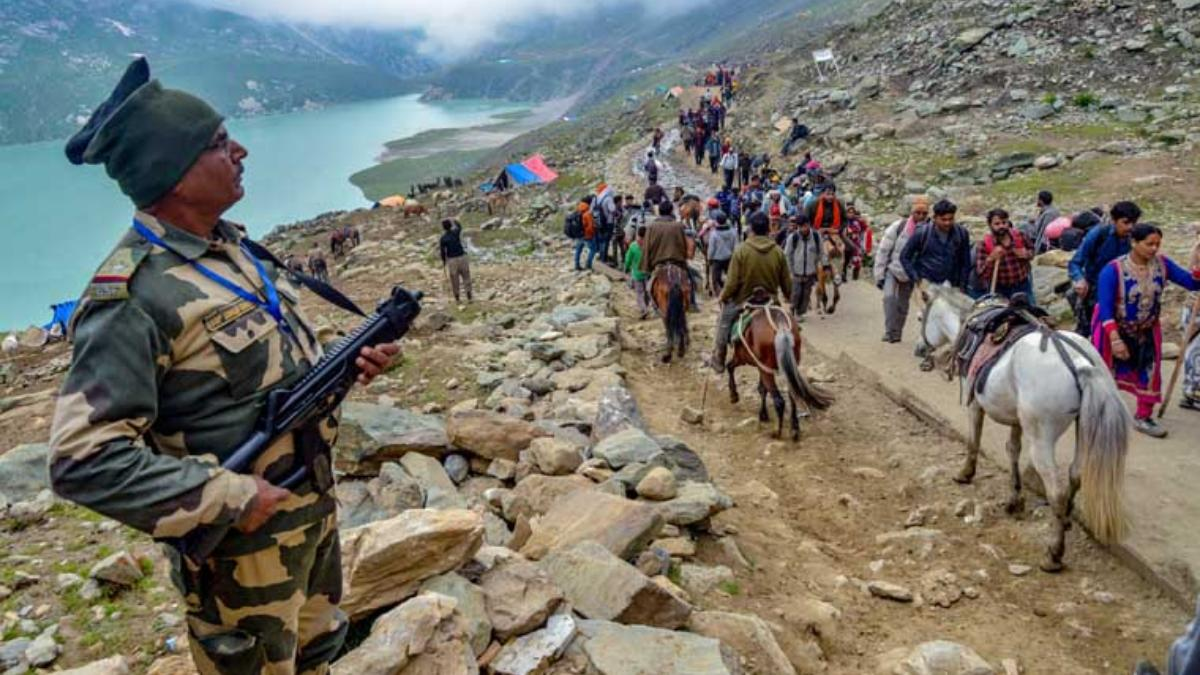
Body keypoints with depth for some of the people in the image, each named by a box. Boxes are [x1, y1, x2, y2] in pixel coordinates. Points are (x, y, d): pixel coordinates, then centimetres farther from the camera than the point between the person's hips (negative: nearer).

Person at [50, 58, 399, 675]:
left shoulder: (235, 247, 3)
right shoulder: (131, 299, -24)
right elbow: (83, 460, -26)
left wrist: (349, 365, -4)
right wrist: (229, 498, -25)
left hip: (315, 506, 8)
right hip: (244, 542, -7)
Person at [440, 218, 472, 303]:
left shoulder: (443, 238, -9)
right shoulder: (456, 232, -4)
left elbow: (442, 252, -5)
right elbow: (459, 226, 21)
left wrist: (444, 262, 8)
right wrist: (453, 220, 34)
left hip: (451, 260, -1)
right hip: (461, 257, 1)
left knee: (454, 279, 10)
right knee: (466, 277, 9)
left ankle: (457, 298, 18)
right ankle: (469, 296, 11)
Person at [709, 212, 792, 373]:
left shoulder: (742, 250, -17)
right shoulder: (778, 252, -8)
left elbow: (732, 283, -17)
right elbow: (786, 282, 0)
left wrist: (723, 297, 3)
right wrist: (789, 297, 21)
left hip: (743, 300, -2)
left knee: (724, 320, 20)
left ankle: (718, 360, 23)